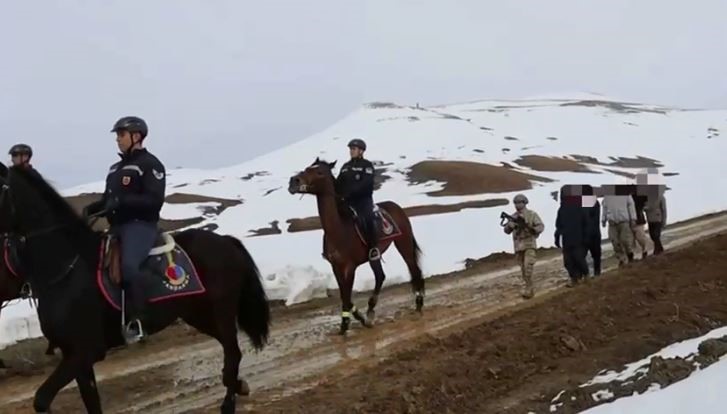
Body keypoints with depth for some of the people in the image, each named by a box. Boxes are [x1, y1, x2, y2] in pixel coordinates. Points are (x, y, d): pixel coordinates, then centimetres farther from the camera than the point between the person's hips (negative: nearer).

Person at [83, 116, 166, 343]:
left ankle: (136, 320, -27)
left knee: (128, 264, -32)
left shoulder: (150, 164, -4)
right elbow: (108, 200, 25)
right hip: (117, 226, 9)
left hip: (140, 225, -9)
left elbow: (154, 200, -15)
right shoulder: (116, 168, 21)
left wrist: (122, 201, -25)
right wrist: (91, 208, 3)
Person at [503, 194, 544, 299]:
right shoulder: (513, 217, 9)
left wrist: (533, 230, -26)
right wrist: (509, 226, -20)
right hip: (518, 246, 4)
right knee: (523, 269, 7)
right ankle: (529, 288, 18)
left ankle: (528, 289, -12)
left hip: (529, 244, -4)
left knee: (528, 266, -17)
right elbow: (506, 231, 2)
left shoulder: (532, 214, -1)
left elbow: (541, 226, -8)